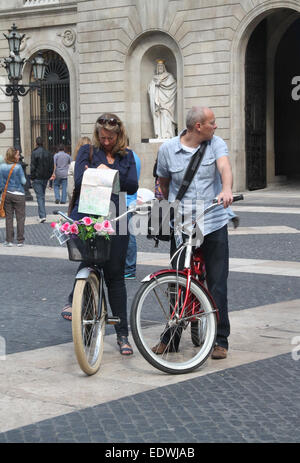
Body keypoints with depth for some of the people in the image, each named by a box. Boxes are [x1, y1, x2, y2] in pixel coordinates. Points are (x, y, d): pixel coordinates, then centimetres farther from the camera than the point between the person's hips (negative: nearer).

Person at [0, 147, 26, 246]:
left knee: (8, 217, 10)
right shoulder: (18, 167, -14)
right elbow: (23, 181, -10)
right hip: (18, 194, -4)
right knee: (20, 218, 7)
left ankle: (9, 240, 11)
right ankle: (20, 240, 10)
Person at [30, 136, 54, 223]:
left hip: (37, 178, -5)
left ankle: (42, 216, -15)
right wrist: (48, 176, 14)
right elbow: (51, 167, 8)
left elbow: (33, 166, -12)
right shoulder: (48, 153, 5)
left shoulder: (34, 153, -12)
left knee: (39, 196, -5)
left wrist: (32, 177, -4)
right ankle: (42, 215, 23)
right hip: (45, 178, 5)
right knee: (42, 196, 17)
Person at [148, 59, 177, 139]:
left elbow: (173, 85, -5)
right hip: (157, 102, 4)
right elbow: (150, 88, 16)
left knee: (166, 115, -15)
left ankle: (168, 135, -20)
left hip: (165, 101, -4)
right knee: (157, 117, -7)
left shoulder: (169, 76, 11)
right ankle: (159, 135, -11)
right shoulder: (154, 78, 22)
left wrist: (160, 84, -7)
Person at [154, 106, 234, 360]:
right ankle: (171, 337, 21)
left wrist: (227, 189, -39)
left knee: (217, 284, 2)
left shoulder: (216, 143, 1)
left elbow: (224, 167, -19)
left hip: (214, 225, 0)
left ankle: (220, 340, 13)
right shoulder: (167, 149, 1)